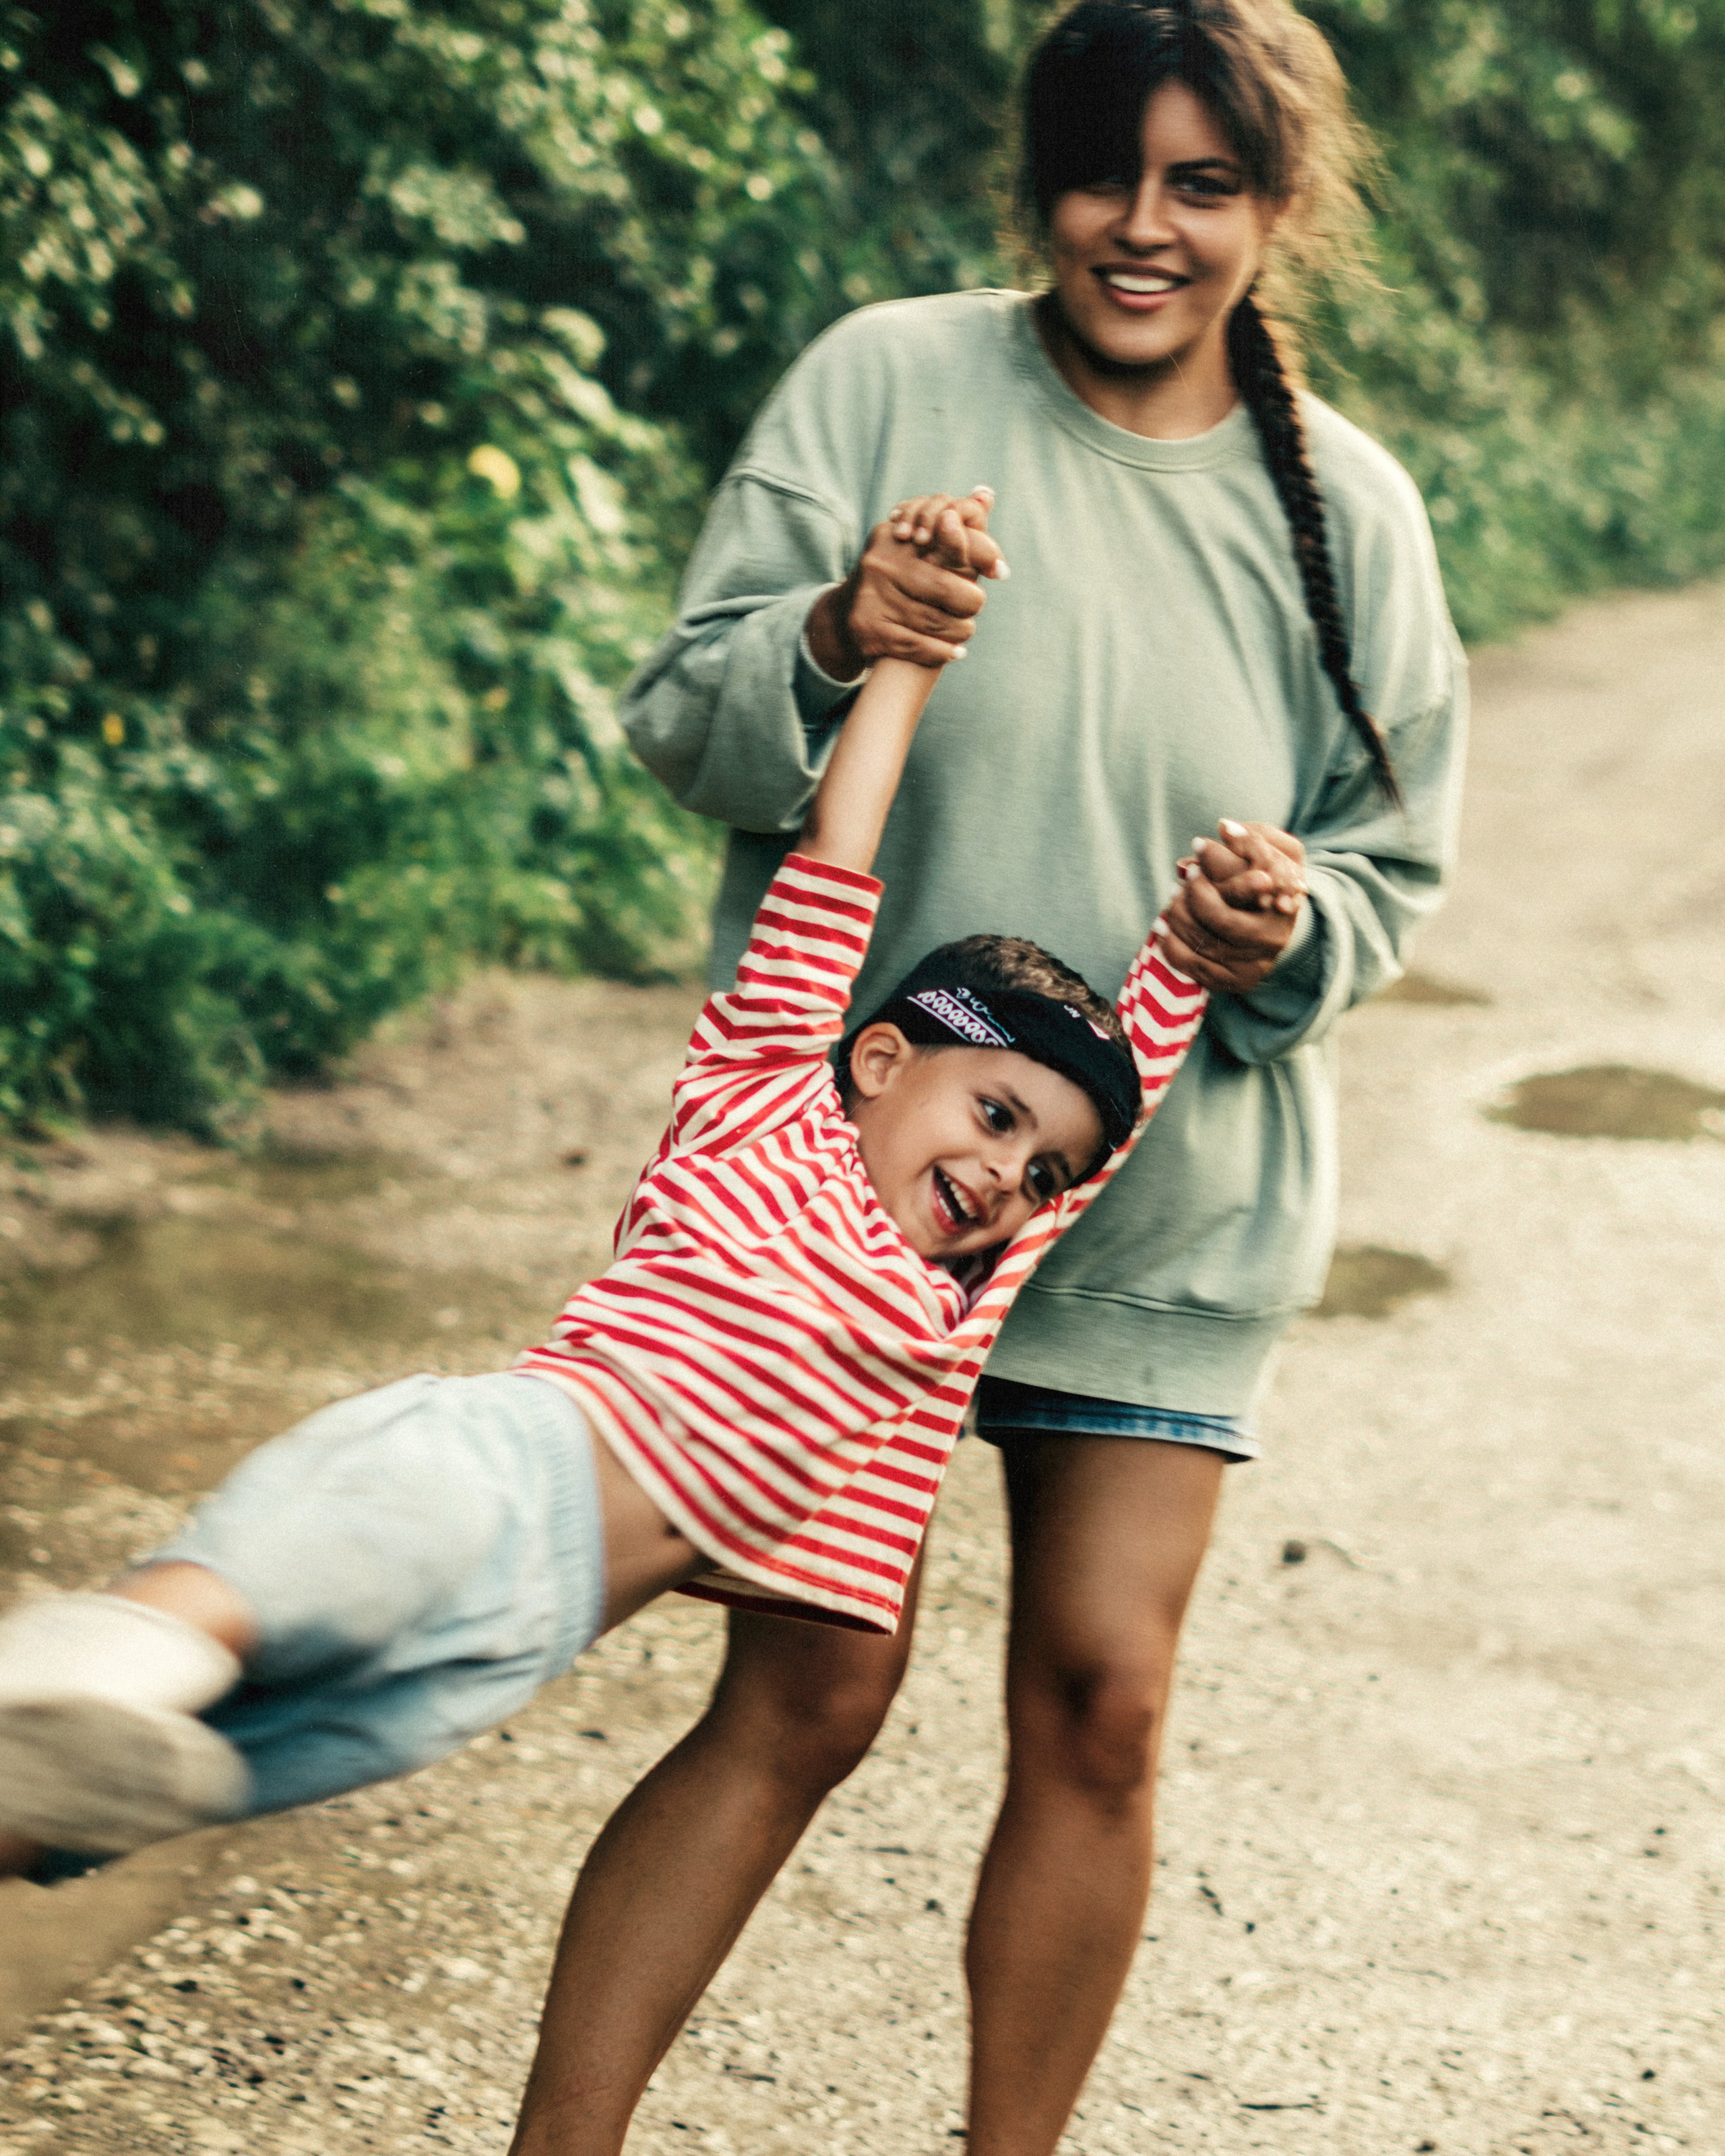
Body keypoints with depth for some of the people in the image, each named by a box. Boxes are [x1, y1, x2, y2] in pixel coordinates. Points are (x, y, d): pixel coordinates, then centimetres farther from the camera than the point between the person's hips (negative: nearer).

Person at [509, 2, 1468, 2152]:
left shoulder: (1344, 508, 1)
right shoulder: (886, 380, -6)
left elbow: (1393, 857, 9)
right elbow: (679, 725, -5)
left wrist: (1292, 935, -14)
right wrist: (826, 648, -27)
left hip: (1164, 1204, 3)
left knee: (1098, 1705, 3)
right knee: (810, 1691, -5)